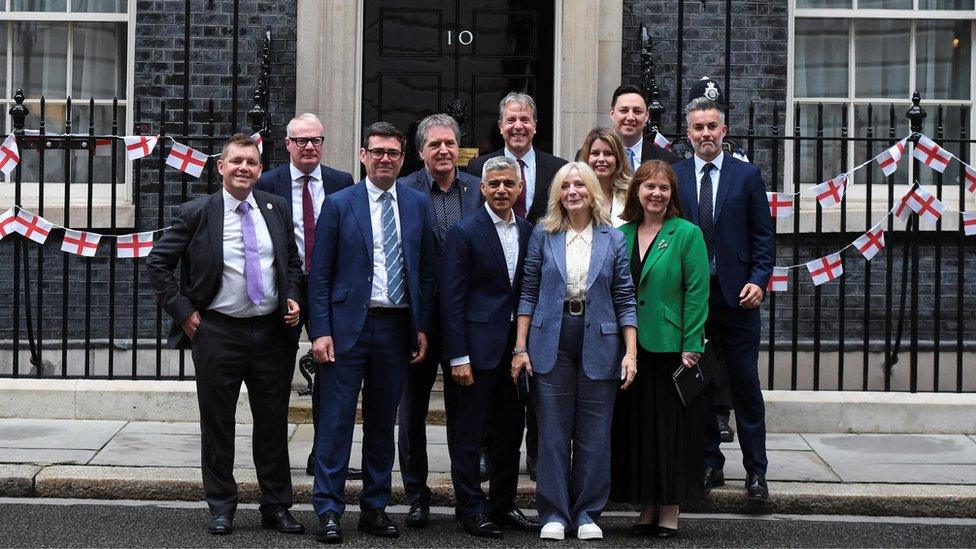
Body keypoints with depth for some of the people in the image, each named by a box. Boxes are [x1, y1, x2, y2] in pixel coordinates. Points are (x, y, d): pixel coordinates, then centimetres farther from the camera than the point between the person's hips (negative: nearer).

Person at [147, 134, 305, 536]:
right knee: (217, 424, 6)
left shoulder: (276, 209, 6)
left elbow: (293, 262, 18)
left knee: (273, 424, 9)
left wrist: (294, 299, 2)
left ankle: (276, 507, 20)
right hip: (218, 332, -2)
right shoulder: (197, 213, -4)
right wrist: (183, 312, -5)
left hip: (273, 331, 3)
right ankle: (221, 508, 18)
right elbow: (157, 263, -1)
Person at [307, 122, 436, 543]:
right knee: (336, 420, -3)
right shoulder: (339, 204, 0)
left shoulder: (417, 205, 8)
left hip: (397, 327, 3)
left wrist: (422, 328, 5)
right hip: (349, 325, -3)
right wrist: (320, 330, -8)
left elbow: (426, 271, 11)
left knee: (382, 422, 11)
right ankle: (328, 511, 3)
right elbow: (319, 273, -1)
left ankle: (375, 508, 20)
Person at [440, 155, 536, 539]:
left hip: (516, 347, 6)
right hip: (479, 347, -6)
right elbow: (452, 299, -9)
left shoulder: (527, 232, 9)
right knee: (469, 435, 2)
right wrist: (458, 357, -14)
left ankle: (503, 503, 26)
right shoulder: (464, 232, -7)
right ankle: (471, 510, 12)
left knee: (510, 431, 13)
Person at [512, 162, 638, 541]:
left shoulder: (613, 239, 5)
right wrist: (520, 347, -1)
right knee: (553, 433, 3)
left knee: (595, 435, 4)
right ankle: (554, 513, 12)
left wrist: (631, 352, -4)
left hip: (599, 345, 0)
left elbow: (625, 299, 4)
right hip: (551, 345, 0)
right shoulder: (543, 235, 4)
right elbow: (529, 293, 5)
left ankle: (587, 513, 15)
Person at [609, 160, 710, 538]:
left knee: (670, 426, 2)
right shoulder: (622, 234, 9)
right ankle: (647, 507, 18)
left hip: (671, 347, -4)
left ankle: (670, 511, 11)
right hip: (630, 347, 4)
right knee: (636, 427, 8)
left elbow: (697, 293, -8)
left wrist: (690, 347, -13)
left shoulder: (686, 234, -4)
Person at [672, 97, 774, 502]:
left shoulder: (747, 175, 4)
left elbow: (763, 236, 4)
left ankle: (755, 471, 9)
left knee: (745, 385, 2)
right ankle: (709, 464, 19)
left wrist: (759, 280, -9)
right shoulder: (673, 176, 6)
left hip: (737, 294, -1)